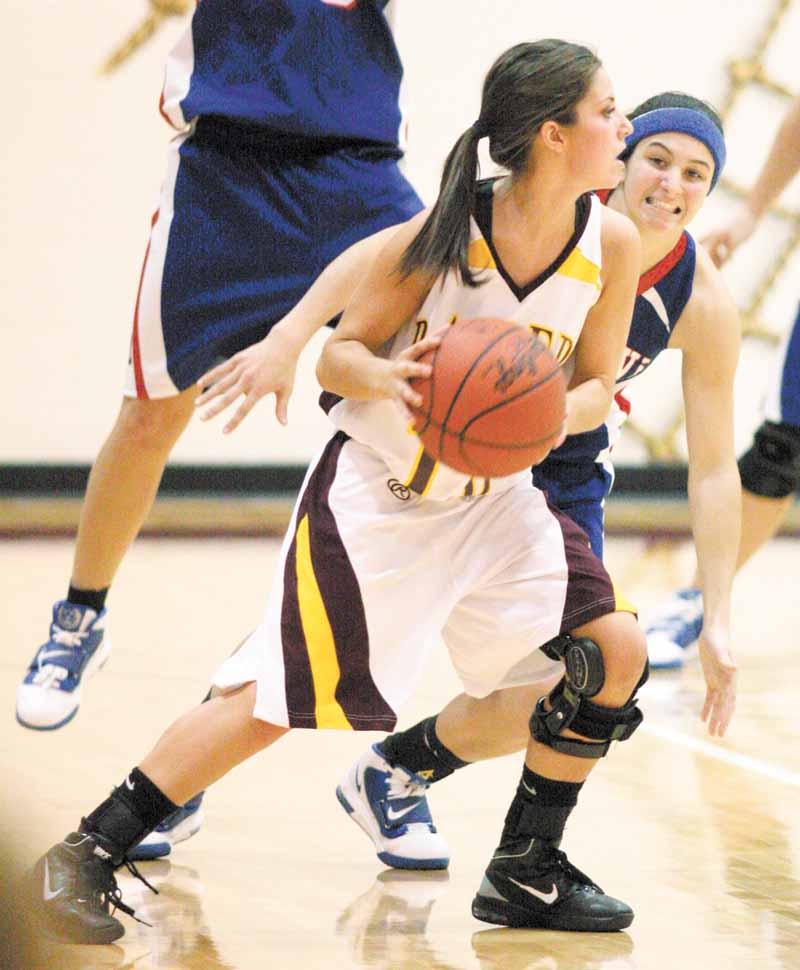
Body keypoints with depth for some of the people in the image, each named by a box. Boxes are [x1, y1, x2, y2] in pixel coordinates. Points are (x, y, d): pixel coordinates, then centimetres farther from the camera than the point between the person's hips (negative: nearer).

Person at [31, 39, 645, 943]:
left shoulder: (611, 243, -9)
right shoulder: (441, 234, -21)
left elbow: (595, 387, 2)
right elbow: (338, 355, -11)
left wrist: (551, 413, -21)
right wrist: (383, 377, -34)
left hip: (494, 496, 5)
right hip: (372, 494, -5)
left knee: (614, 648, -7)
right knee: (273, 699, -10)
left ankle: (526, 869, 9)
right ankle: (85, 856, 0)